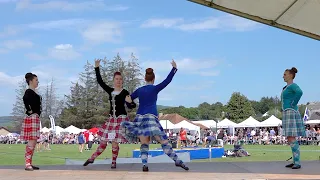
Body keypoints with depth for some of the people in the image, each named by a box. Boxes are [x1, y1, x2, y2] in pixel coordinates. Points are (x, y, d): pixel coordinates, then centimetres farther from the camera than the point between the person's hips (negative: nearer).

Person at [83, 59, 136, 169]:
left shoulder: (125, 93, -7)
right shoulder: (110, 91, 6)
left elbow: (130, 106, -11)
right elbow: (100, 81, 7)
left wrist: (132, 104, -35)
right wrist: (97, 68, 3)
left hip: (121, 119, -4)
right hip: (111, 119, 4)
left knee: (115, 142, -5)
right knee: (103, 141, 8)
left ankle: (114, 162, 12)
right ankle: (92, 158, 21)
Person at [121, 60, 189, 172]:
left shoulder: (139, 90, 12)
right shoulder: (155, 88, 0)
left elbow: (128, 99, 16)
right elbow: (167, 81, -2)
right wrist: (174, 68, 2)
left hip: (140, 118, 4)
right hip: (151, 118, -4)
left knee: (144, 144, 6)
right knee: (163, 141, -3)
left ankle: (144, 165, -9)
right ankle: (177, 161, -3)